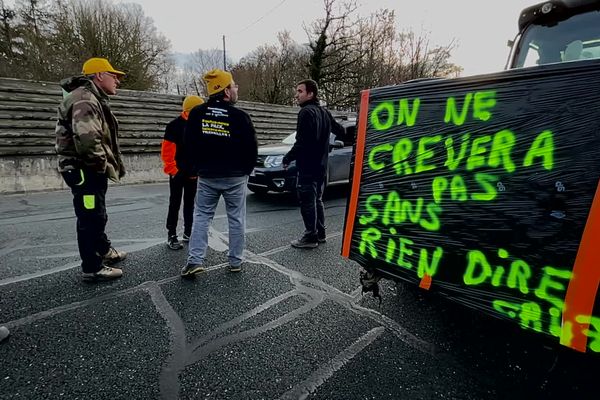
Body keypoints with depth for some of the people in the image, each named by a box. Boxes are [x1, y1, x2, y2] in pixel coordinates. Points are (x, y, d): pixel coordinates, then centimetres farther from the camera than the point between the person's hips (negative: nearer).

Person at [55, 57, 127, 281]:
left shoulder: (93, 99, 18)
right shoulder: (84, 99, -18)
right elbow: (87, 138, -32)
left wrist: (106, 165, 11)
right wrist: (101, 164, -19)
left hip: (92, 170, 11)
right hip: (85, 170, -11)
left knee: (96, 215, 23)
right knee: (91, 218, -3)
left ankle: (104, 251, 41)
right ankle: (92, 268, 9)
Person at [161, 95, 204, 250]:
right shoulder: (174, 126, -9)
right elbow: (167, 152, -12)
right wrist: (172, 170, -13)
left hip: (192, 173, 5)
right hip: (178, 173, -5)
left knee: (190, 203, 13)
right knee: (175, 204, 1)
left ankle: (188, 232, 24)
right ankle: (171, 235, 9)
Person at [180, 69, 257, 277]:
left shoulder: (197, 113, 0)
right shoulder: (240, 116, -9)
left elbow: (188, 145, 4)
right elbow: (251, 149, -4)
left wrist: (198, 168, 16)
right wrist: (245, 171, 12)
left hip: (207, 176, 2)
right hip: (235, 177, -2)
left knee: (201, 217, 10)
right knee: (236, 219, 7)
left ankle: (195, 260, 3)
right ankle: (235, 262, 14)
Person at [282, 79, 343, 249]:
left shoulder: (306, 112, -15)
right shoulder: (324, 112, 13)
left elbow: (302, 142, -24)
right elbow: (339, 129, 26)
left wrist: (287, 158, -15)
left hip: (308, 166, -9)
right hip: (321, 165, 9)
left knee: (307, 202, -3)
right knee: (317, 200, 16)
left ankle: (310, 237, 3)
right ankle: (320, 234, 24)